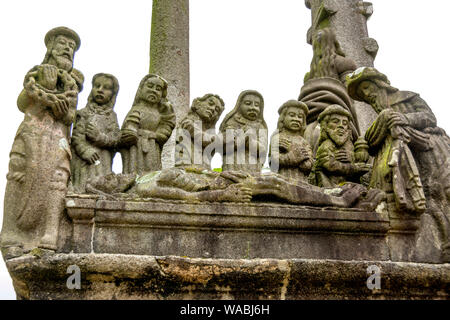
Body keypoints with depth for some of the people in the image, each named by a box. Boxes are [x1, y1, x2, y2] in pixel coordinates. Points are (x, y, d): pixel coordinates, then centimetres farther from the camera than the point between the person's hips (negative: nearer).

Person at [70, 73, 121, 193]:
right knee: (85, 186, -13)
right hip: (85, 161, -3)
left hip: (104, 161, 3)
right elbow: (76, 136, -4)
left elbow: (116, 137, 3)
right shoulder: (84, 113, 7)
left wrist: (100, 137, -14)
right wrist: (85, 151, -19)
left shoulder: (111, 116, 16)